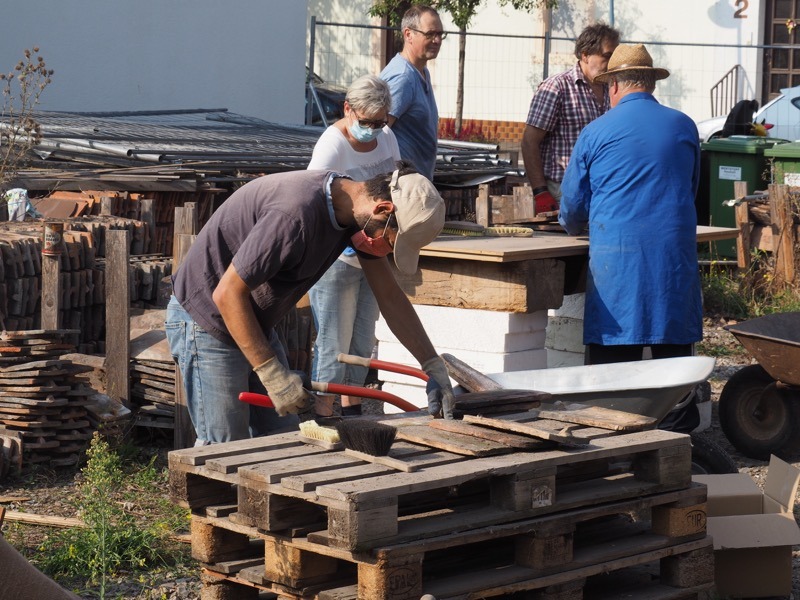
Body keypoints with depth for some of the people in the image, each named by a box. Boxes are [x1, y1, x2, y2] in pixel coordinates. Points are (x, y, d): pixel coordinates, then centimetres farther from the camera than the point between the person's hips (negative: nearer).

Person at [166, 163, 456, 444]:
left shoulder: (355, 211, -4)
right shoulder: (297, 213, -33)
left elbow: (390, 296, 6)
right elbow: (227, 294, -28)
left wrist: (433, 365, 1)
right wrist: (272, 373, -26)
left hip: (256, 325, 9)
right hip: (206, 323, -9)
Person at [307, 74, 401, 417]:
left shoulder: (386, 137, 5)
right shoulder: (332, 145, -18)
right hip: (336, 259, -7)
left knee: (363, 341, 14)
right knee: (334, 343, -5)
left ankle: (352, 409, 25)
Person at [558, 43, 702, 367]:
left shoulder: (595, 132, 2)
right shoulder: (684, 126, 10)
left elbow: (572, 205, 10)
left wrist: (575, 227, 32)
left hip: (616, 258, -2)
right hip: (675, 255, 2)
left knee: (612, 356, 0)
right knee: (674, 353, 6)